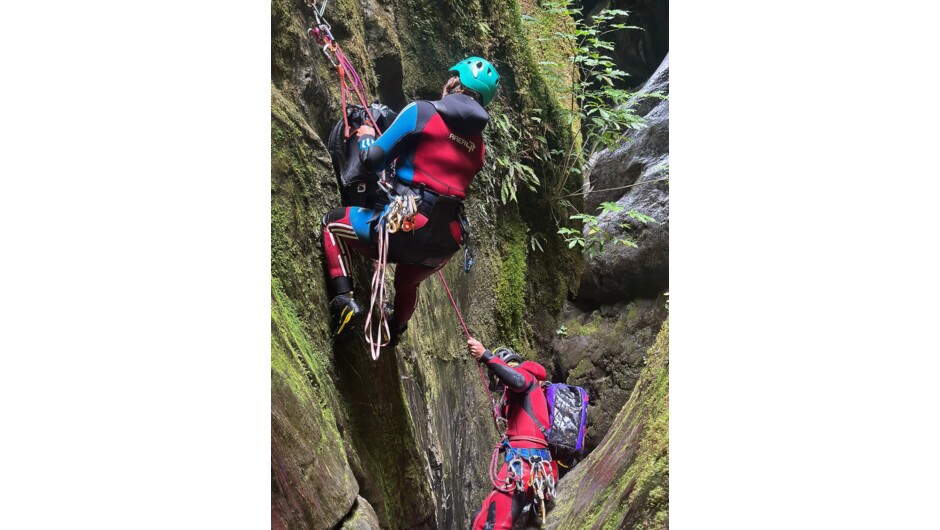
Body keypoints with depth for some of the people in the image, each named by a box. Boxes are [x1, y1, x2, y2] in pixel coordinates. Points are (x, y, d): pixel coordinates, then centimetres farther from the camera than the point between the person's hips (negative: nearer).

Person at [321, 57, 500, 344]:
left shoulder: (421, 111, -3)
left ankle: (344, 299, 5)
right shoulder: (478, 144, 13)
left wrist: (365, 137, 19)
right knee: (406, 284, 39)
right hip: (446, 243, 6)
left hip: (406, 227, -6)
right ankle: (392, 336, 55)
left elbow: (374, 160, -4)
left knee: (332, 223, 21)